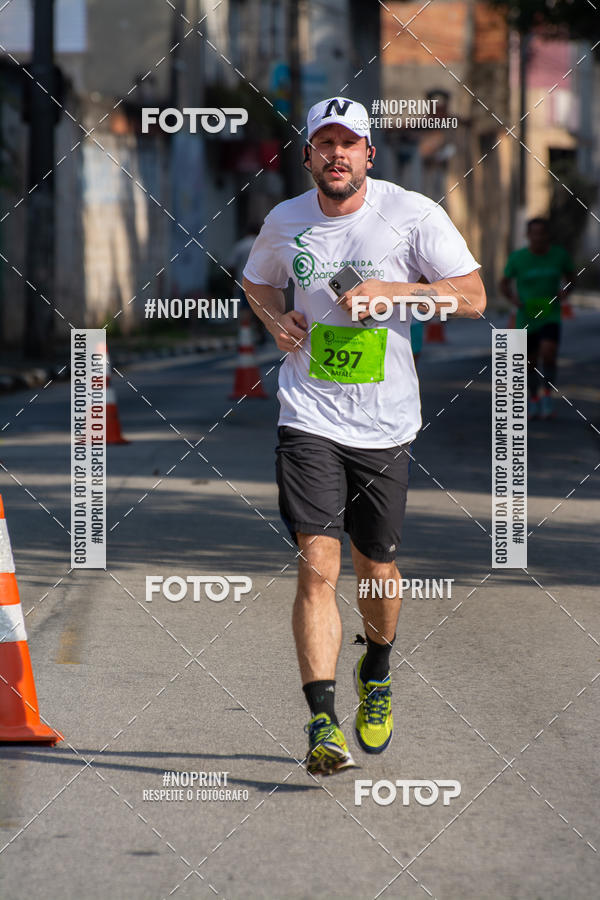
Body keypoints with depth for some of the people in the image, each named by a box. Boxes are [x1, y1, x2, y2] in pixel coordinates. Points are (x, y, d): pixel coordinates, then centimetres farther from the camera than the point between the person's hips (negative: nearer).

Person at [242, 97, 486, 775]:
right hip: (309, 414, 0)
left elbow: (472, 297, -7)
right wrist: (276, 320, 3)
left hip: (386, 421, 0)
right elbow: (256, 280, 24)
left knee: (375, 567, 11)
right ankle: (323, 725, -16)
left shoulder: (411, 214, -5)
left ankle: (376, 677, 41)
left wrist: (391, 290, -19)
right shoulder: (285, 222, 3)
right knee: (316, 565, -14)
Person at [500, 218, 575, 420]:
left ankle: (548, 395, -4)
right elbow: (504, 284, 4)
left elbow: (571, 277, 12)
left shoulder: (559, 254, -5)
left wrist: (565, 291, -8)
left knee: (548, 353, -24)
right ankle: (534, 398, 35)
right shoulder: (517, 258, -8)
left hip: (550, 315, -1)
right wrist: (512, 298, -15)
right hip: (526, 318, 1)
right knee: (530, 362, 10)